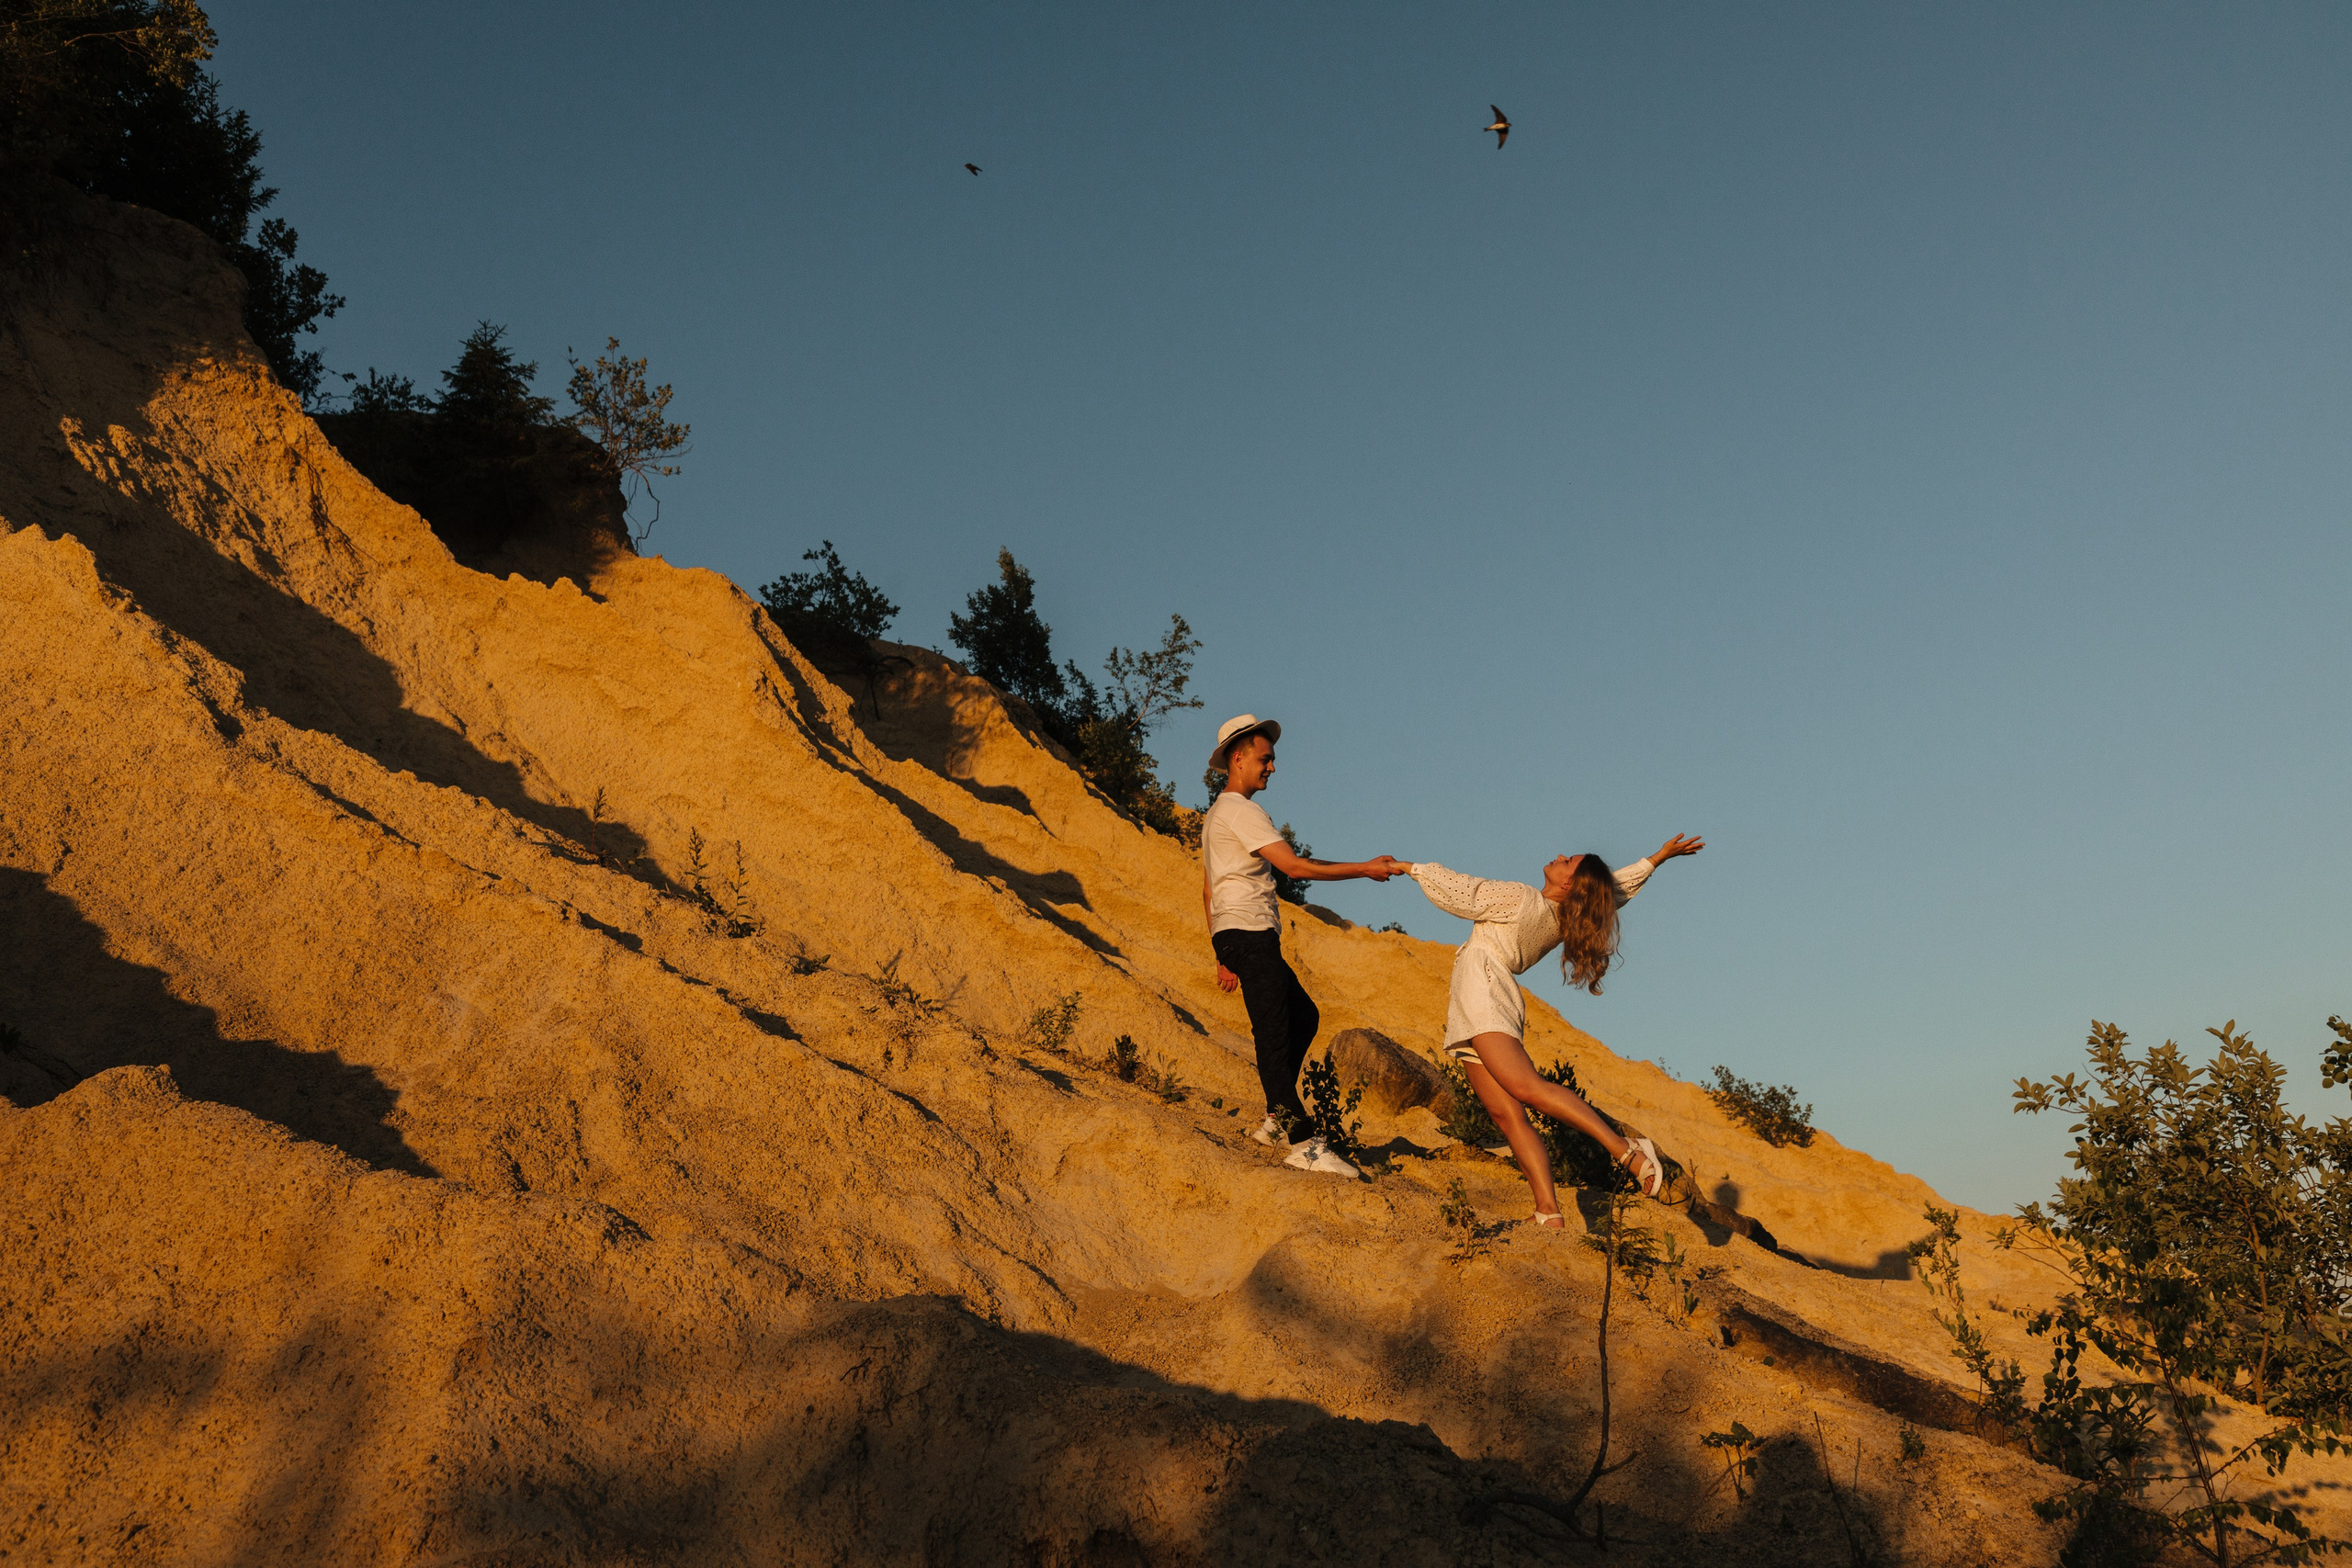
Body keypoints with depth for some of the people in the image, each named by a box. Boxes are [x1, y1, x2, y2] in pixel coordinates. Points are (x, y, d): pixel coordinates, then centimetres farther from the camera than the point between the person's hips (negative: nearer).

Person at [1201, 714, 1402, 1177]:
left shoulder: (1215, 816, 24)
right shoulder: (1241, 811, -9)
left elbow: (1207, 891, 25)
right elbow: (1295, 866, -18)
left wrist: (1221, 956, 25)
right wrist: (1365, 868, -13)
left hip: (1233, 936, 11)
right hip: (1249, 933, -11)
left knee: (1303, 1016, 15)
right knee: (1273, 1032, -15)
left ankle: (1276, 1118, 14)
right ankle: (1301, 1142, -21)